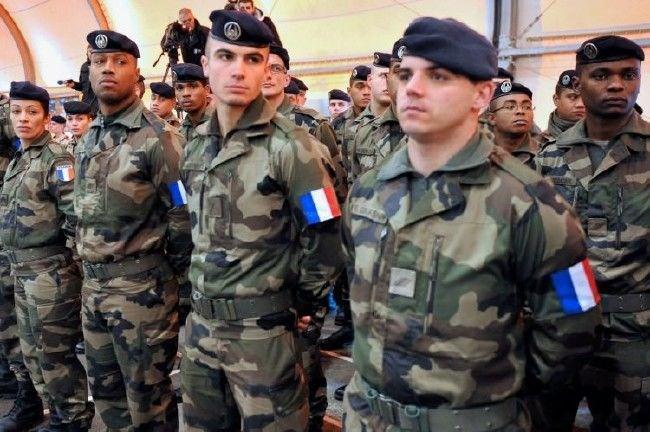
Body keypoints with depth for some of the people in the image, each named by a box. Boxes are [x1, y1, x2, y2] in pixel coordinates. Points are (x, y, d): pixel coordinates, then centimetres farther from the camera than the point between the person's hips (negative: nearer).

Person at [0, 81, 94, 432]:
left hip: (49, 269, -8)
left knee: (54, 352, 1)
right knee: (32, 350, 19)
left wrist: (67, 259, -15)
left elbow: (76, 214, -19)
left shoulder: (56, 158, -11)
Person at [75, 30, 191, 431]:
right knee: (106, 393, 19)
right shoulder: (87, 140, 12)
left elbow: (184, 216, -13)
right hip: (93, 285, 7)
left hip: (141, 288, -7)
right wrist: (89, 268, 15)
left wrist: (168, 277, -8)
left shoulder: (158, 137, -12)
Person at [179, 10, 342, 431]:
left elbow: (325, 239, -14)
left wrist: (301, 306, -5)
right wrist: (202, 289, 15)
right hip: (201, 322, 7)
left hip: (262, 328, -6)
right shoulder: (195, 147, 6)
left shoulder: (290, 147, -16)